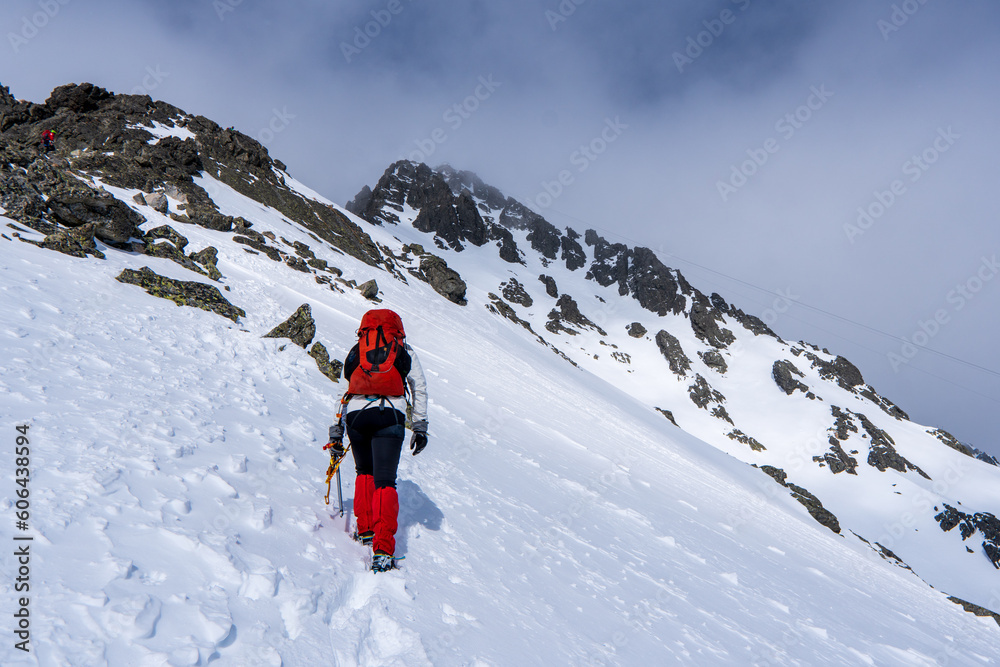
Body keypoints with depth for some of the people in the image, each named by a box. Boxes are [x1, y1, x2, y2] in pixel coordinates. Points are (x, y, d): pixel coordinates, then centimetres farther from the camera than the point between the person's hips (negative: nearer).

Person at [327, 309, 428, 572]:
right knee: (385, 480, -5)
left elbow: (346, 394, 24)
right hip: (390, 415, -2)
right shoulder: (404, 351, 21)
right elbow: (419, 388, 15)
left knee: (364, 472, 26)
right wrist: (420, 428, 16)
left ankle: (365, 529, 23)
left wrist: (336, 435, 26)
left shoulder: (355, 352, 26)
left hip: (355, 414, 2)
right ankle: (383, 548, -18)